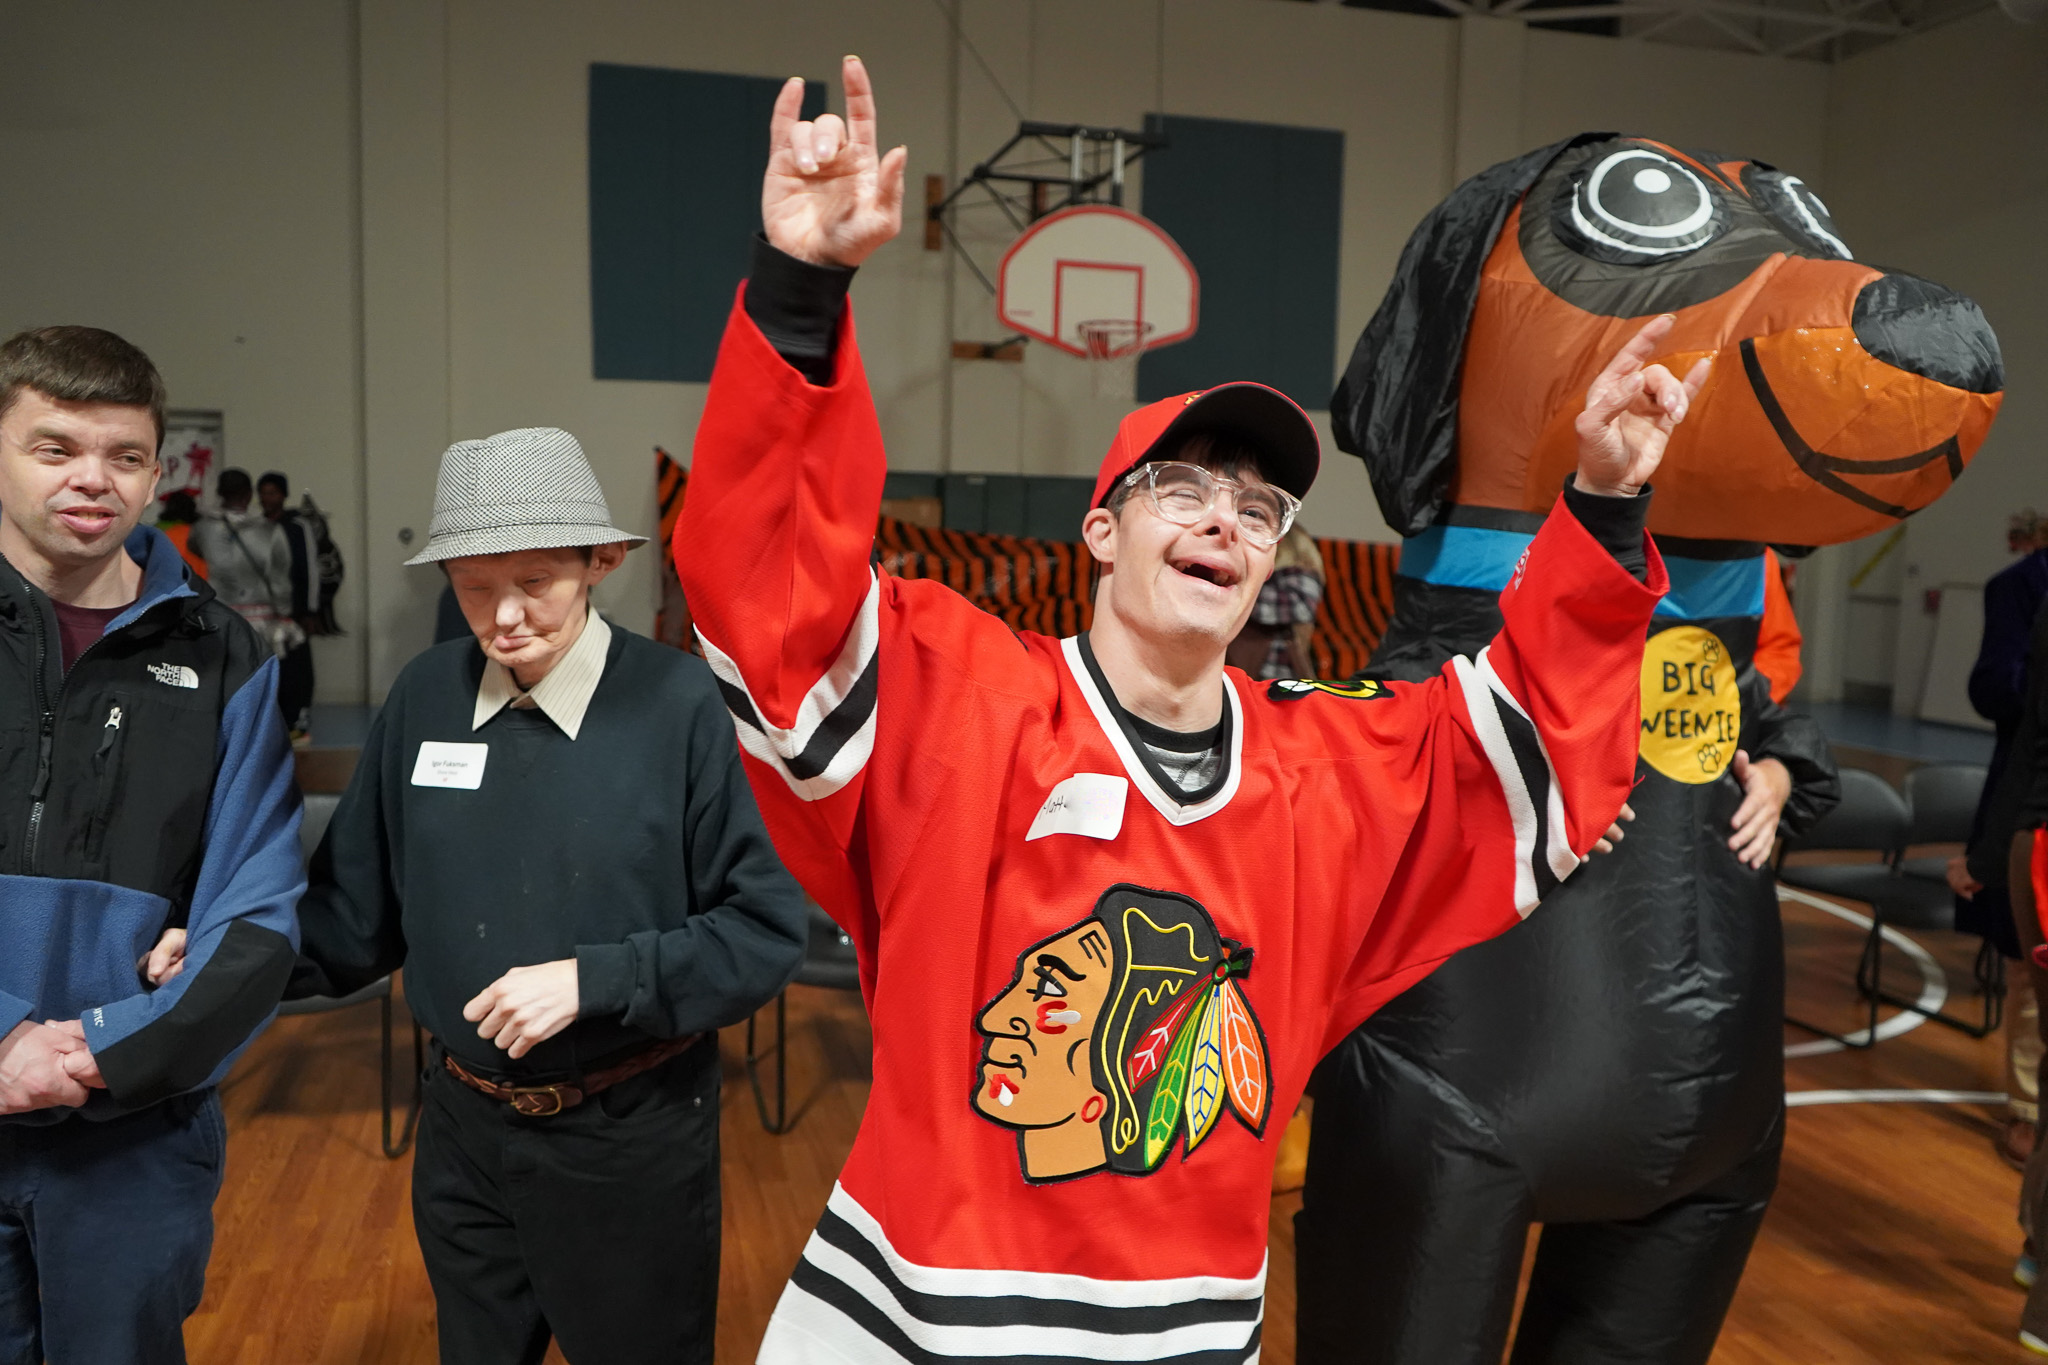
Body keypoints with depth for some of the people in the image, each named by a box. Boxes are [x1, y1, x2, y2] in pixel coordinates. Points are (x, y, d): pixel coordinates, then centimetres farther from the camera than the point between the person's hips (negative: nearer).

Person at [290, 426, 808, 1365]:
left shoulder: (678, 704, -20)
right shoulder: (426, 696, -6)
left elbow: (767, 931, -16)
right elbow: (359, 908, 5)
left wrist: (592, 979, -23)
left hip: (632, 1141, -4)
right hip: (465, 1132, 4)